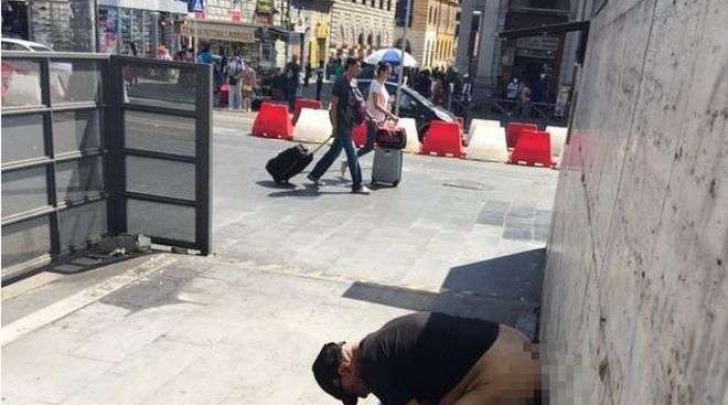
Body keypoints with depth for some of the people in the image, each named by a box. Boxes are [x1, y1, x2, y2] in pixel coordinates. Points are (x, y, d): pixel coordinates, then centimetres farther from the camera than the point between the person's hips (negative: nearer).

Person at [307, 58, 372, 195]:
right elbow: (334, 104, -16)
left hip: (348, 123, 9)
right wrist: (335, 125, -19)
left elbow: (359, 103, 20)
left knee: (335, 150, 15)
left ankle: (315, 174, 26)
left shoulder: (353, 83, 12)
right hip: (341, 122, -9)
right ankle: (357, 185, 1)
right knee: (352, 153, -6)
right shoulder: (340, 82, -13)